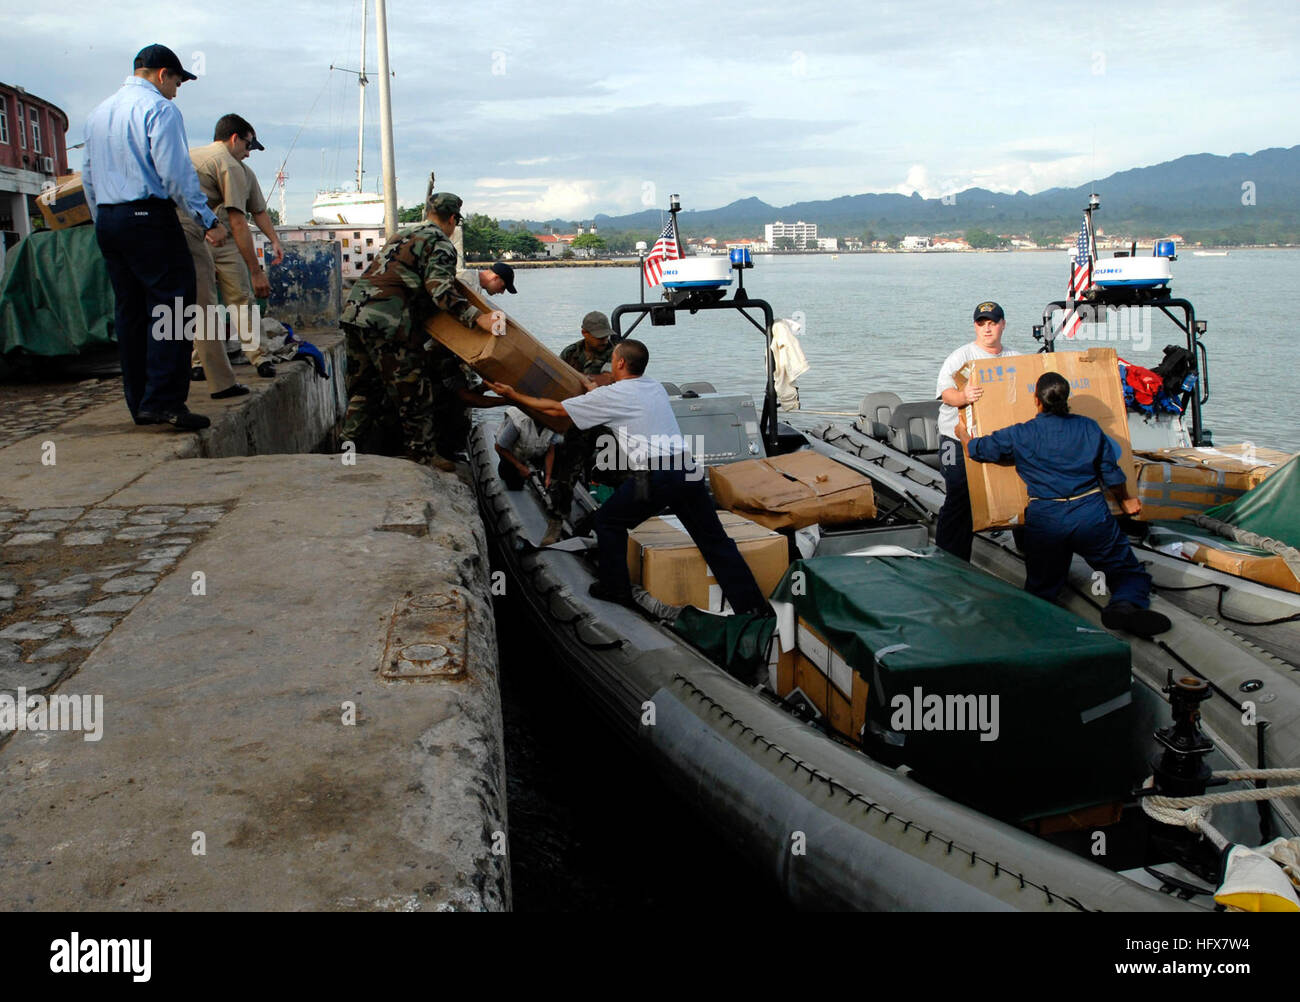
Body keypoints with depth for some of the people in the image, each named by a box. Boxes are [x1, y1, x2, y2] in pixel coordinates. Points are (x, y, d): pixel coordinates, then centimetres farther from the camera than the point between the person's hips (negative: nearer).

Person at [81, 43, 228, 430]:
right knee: (171, 306, -9)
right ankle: (164, 402, -16)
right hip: (149, 218, -8)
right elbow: (175, 171, -15)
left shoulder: (98, 113, 20)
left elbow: (88, 176, 21)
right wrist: (208, 221, -14)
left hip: (107, 220, 8)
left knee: (129, 311, 10)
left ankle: (139, 404, 12)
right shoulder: (159, 109, -6)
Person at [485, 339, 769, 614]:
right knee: (713, 538, 9)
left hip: (655, 476, -6)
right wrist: (594, 391, 55)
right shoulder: (655, 387, 21)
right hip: (688, 470, 6)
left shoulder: (611, 395, 3)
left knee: (608, 521, 18)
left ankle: (615, 587, 23)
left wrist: (513, 394, 22)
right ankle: (750, 603, 7)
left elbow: (555, 409, 10)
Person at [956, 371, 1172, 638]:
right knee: (1128, 573, 10)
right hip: (1091, 515, 0)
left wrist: (963, 434, 38)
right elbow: (1112, 473, 13)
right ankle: (1126, 605, -22)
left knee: (1041, 588, 17)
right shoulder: (1089, 427, 7)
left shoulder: (1020, 435, 2)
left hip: (1044, 520, 0)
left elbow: (978, 450, 14)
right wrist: (1125, 501, 31)